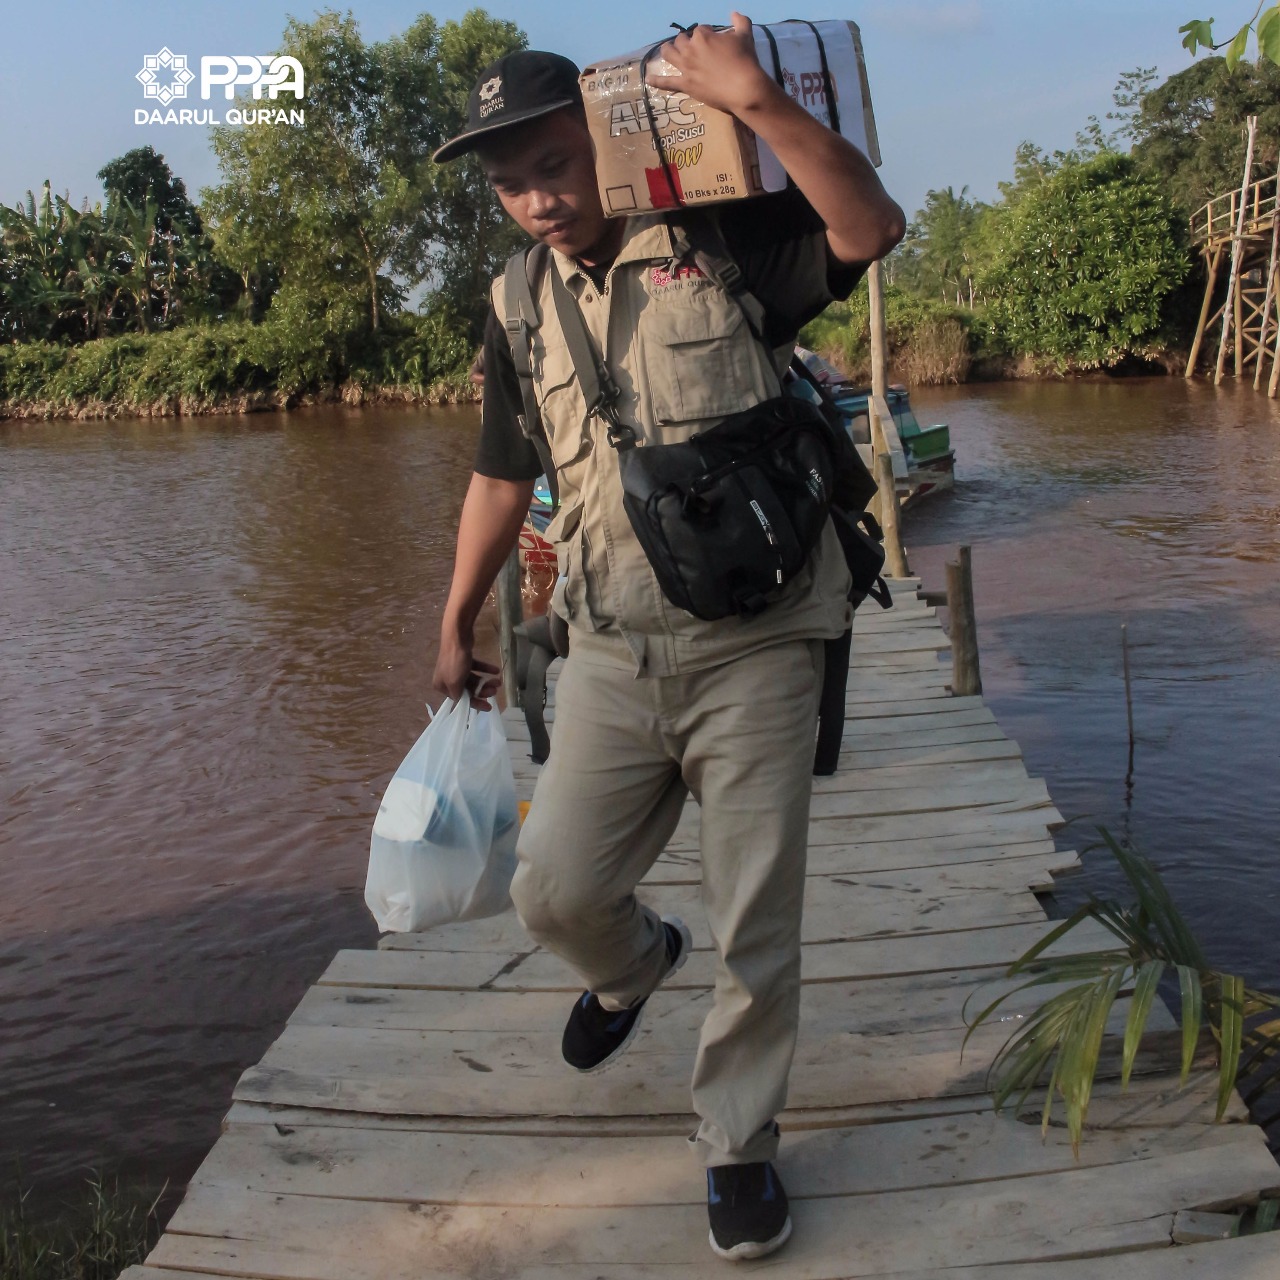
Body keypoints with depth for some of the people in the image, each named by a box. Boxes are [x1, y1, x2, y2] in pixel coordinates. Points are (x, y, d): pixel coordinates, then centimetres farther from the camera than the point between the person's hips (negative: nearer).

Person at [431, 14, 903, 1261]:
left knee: (755, 934, 5)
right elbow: (501, 477, 18)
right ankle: (632, 963, 42)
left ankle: (736, 1147, 28)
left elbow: (871, 227, -18)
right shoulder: (521, 308, 10)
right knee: (556, 891, 4)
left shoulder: (725, 242, -3)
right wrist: (456, 626, 23)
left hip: (755, 653, -3)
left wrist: (757, 101, -26)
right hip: (610, 655, 4)